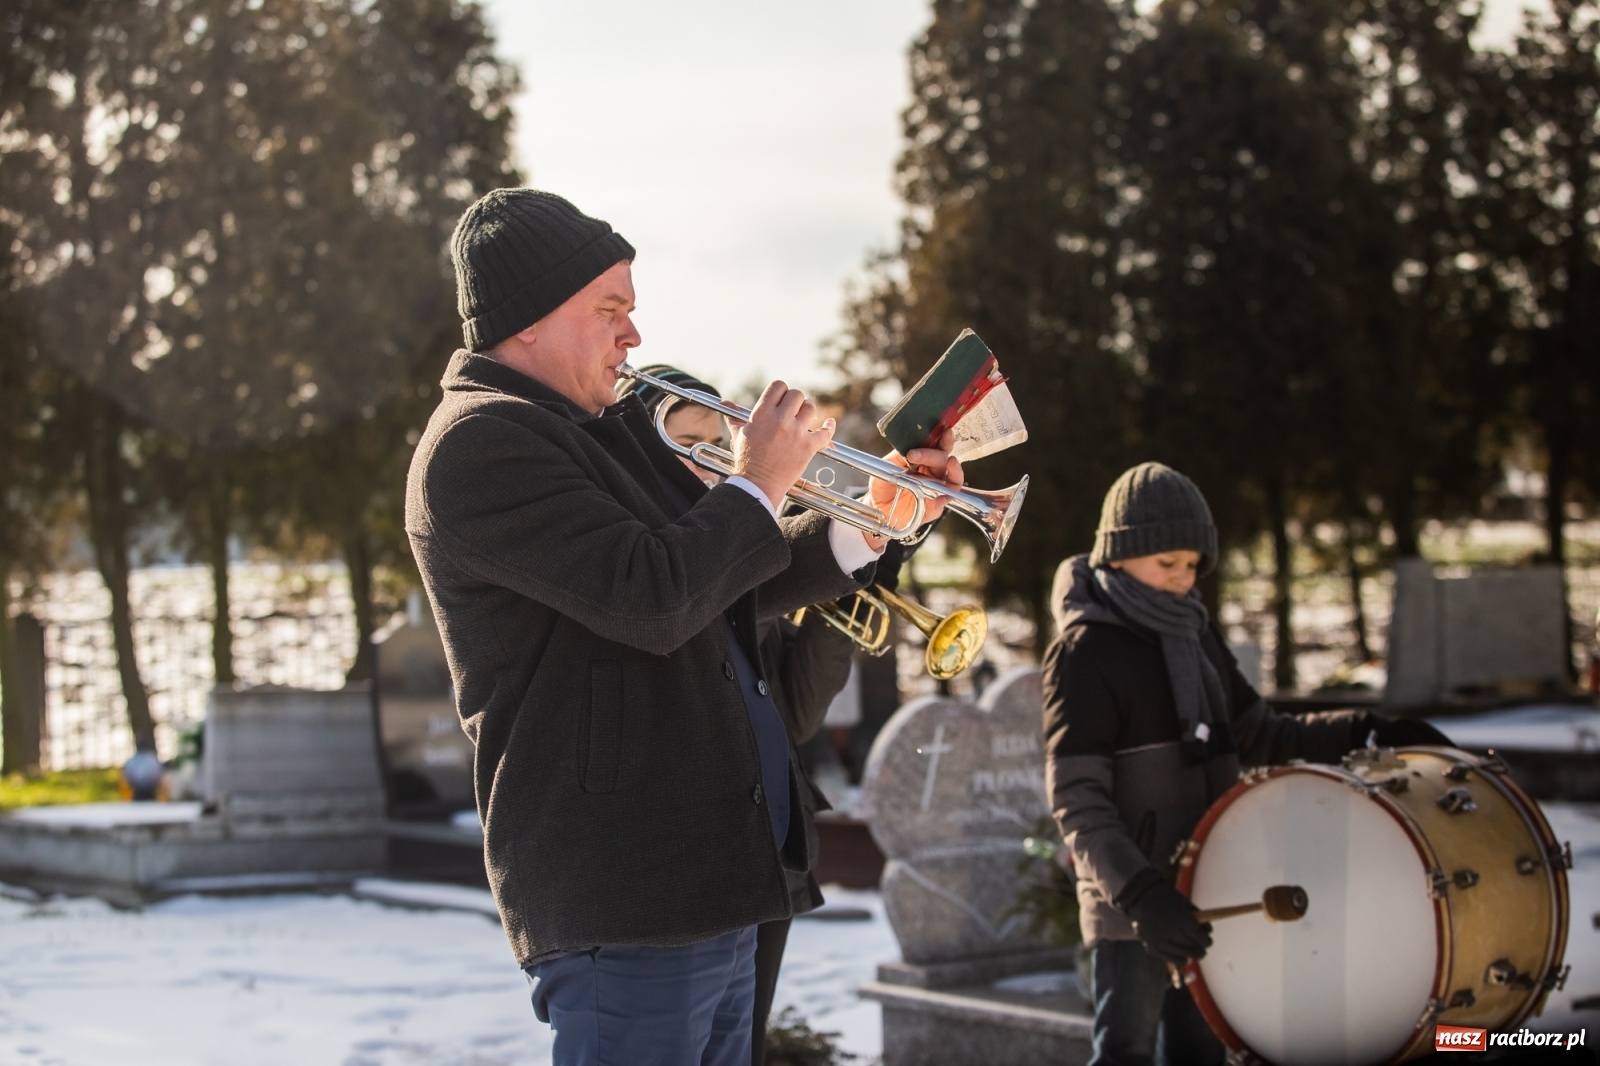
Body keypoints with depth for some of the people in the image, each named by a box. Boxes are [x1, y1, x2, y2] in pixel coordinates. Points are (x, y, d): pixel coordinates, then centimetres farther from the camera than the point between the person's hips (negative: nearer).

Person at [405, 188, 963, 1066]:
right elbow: (654, 601, -24)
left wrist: (865, 526, 14)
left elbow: (720, 591, 25)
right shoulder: (481, 442, -14)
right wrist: (756, 487, -9)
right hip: (624, 899, -10)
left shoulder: (592, 429, 18)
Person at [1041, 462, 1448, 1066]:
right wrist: (1139, 894, -31)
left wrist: (1365, 734, 5)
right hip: (1130, 903, -7)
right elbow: (1077, 800, -18)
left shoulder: (1192, 632, 12)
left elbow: (1260, 738, 19)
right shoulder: (1085, 650, -11)